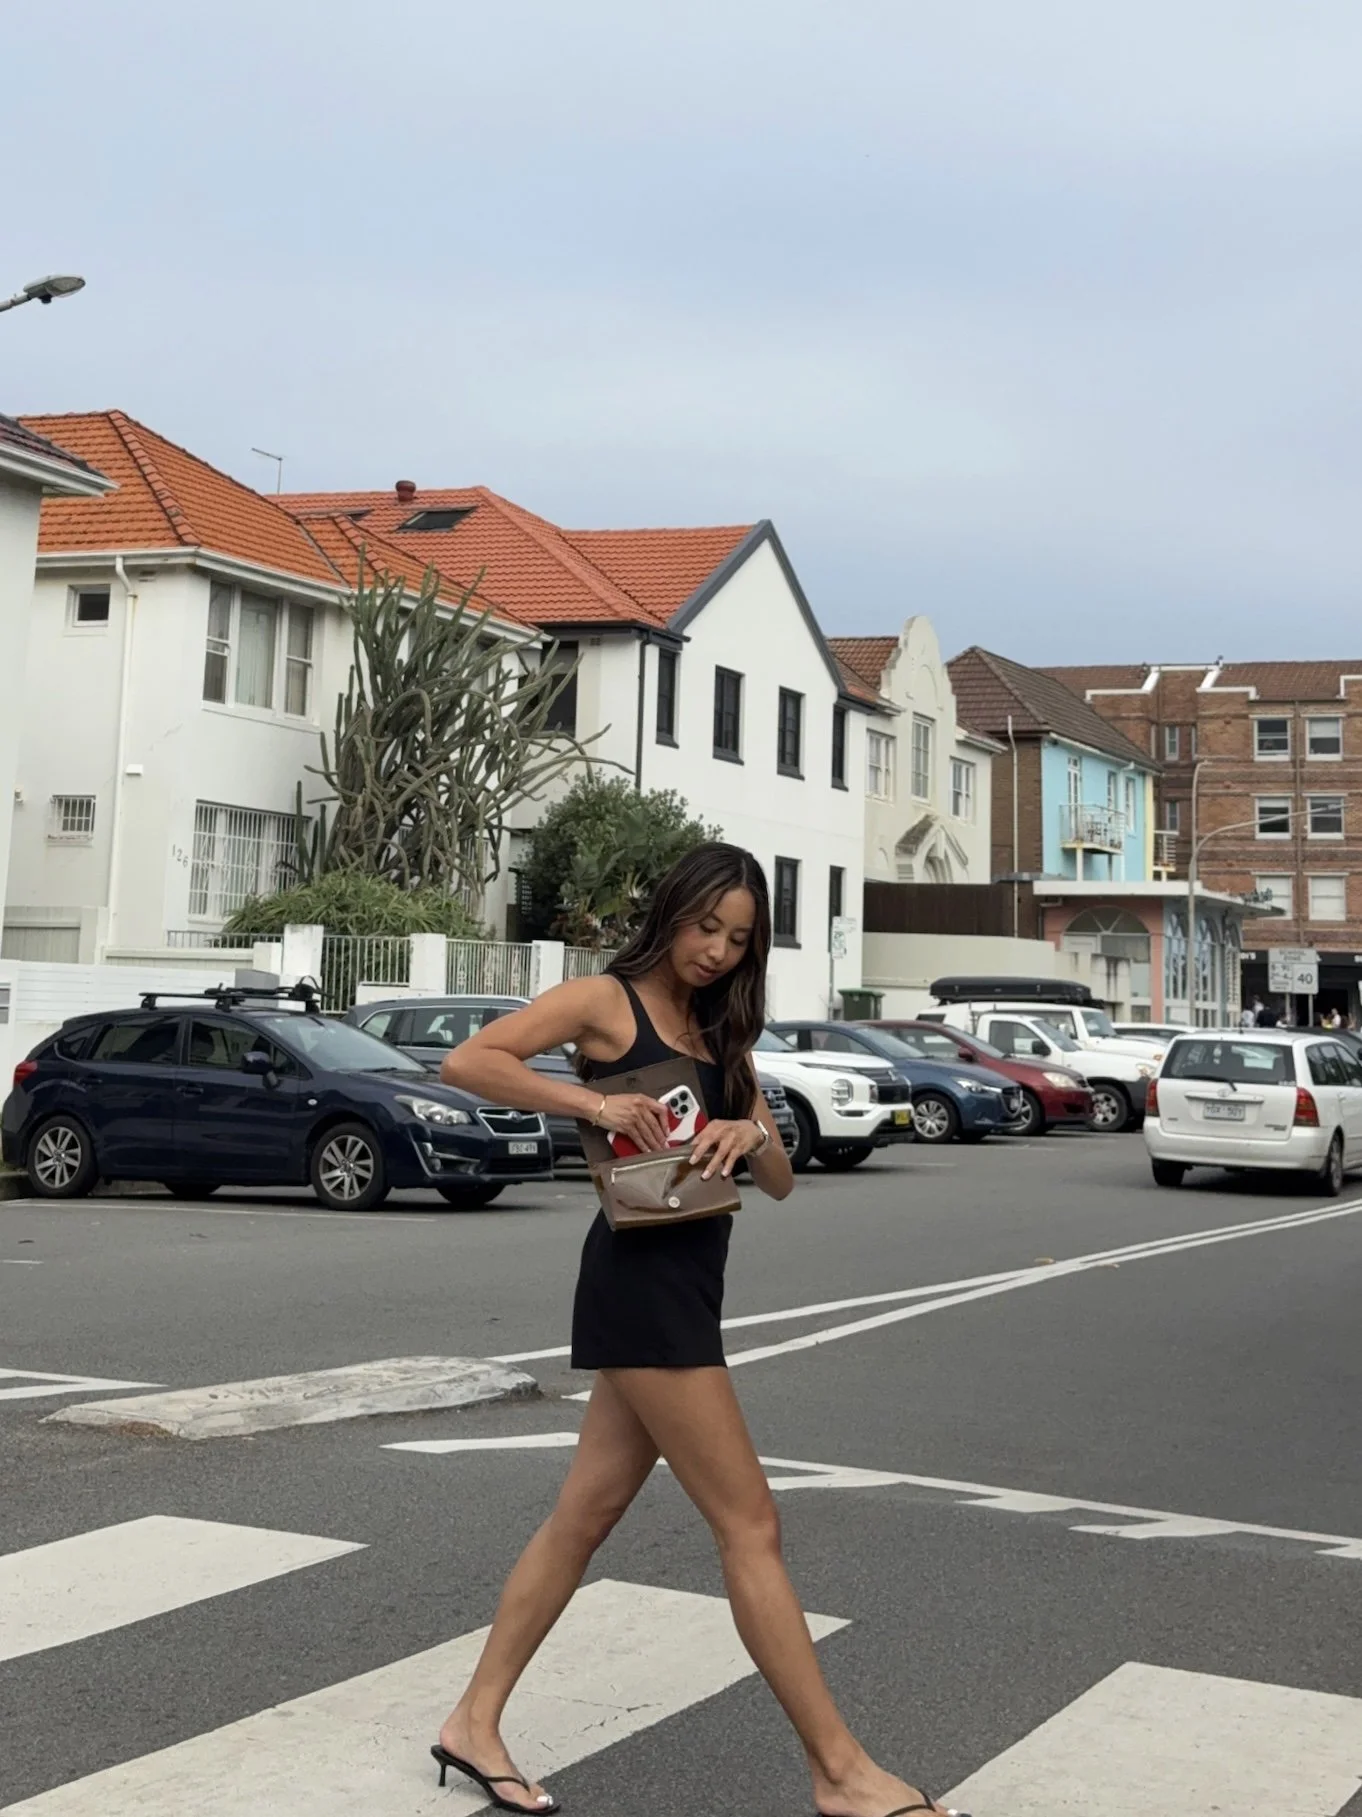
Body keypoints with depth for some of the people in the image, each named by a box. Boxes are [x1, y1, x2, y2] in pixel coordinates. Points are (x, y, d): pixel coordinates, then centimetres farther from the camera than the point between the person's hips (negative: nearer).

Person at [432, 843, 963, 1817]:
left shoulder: (722, 1034, 17)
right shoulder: (606, 999, -4)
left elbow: (781, 1181, 13)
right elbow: (467, 1061, -15)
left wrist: (751, 1133, -9)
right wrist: (596, 1102, -21)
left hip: (689, 1285, 8)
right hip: (641, 1280, -8)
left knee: (586, 1516, 12)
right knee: (750, 1525, -6)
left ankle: (475, 1723, 23)